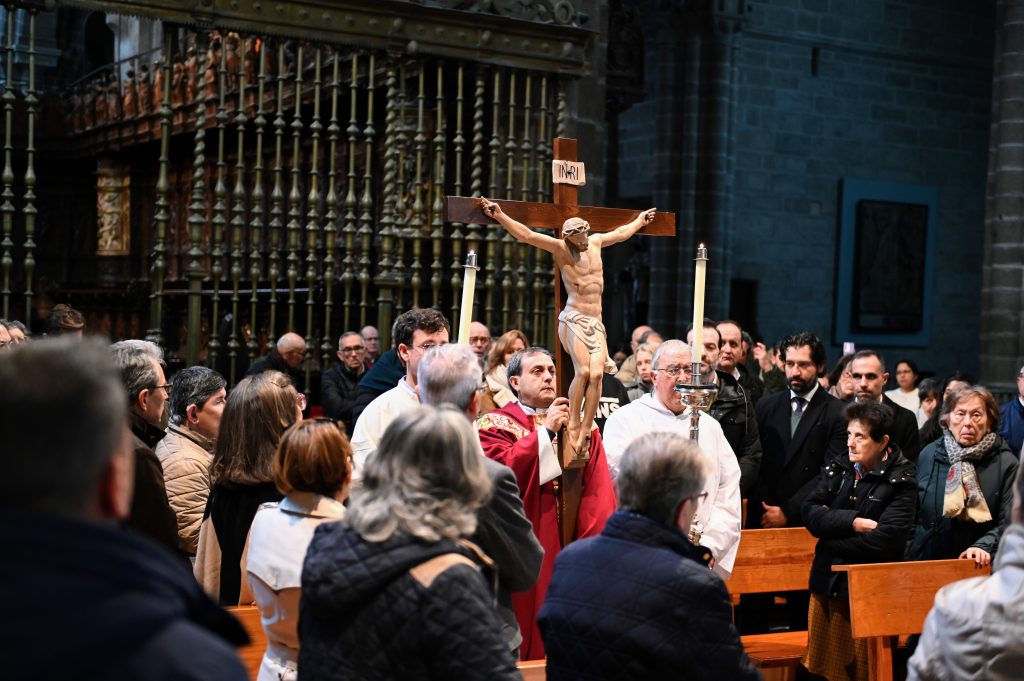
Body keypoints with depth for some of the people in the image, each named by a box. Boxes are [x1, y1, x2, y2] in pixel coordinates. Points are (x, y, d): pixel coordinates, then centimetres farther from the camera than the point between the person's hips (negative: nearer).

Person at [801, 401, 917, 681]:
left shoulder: (901, 482, -9)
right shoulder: (837, 469, 7)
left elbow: (883, 540, -19)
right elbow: (810, 513, -4)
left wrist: (831, 526, -8)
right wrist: (852, 522, -18)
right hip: (828, 584, 5)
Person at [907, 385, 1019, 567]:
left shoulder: (1006, 463, -5)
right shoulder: (929, 455, 6)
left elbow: (1008, 523, -10)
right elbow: (913, 515, 11)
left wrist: (983, 547, -25)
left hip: (979, 566, -2)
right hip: (926, 562, 3)